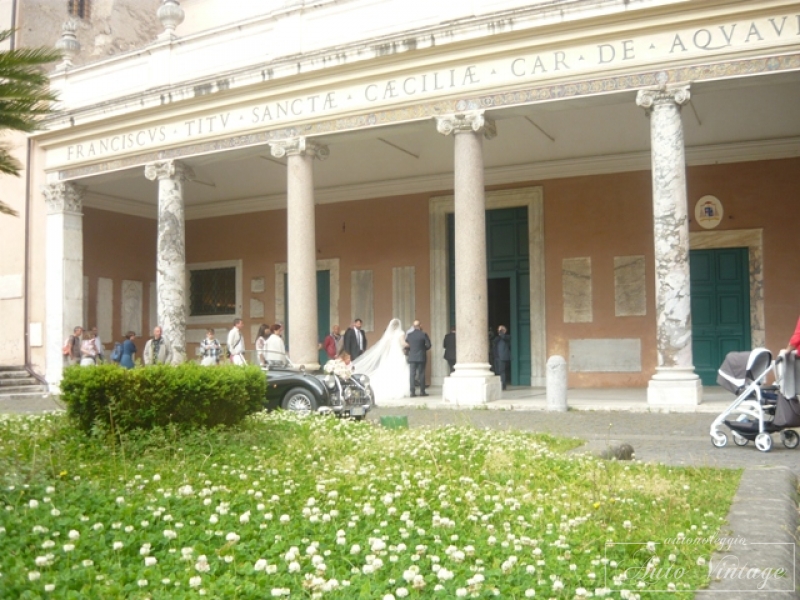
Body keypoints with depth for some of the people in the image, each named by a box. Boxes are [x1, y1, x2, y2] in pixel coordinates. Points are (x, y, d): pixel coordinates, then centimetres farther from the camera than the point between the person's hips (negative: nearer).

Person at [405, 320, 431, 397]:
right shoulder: (423, 334, -8)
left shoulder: (409, 335, 0)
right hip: (421, 357, -2)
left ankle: (412, 392, -1)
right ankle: (422, 391, 7)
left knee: (412, 375, 3)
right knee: (421, 374, 5)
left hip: (412, 358, 2)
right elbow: (428, 345, -9)